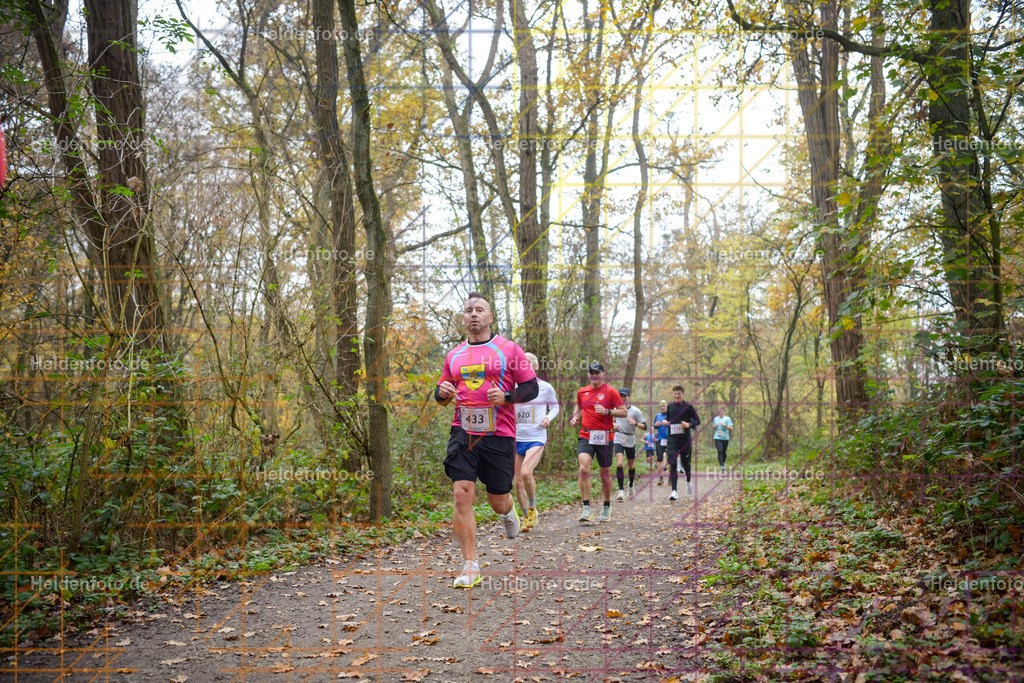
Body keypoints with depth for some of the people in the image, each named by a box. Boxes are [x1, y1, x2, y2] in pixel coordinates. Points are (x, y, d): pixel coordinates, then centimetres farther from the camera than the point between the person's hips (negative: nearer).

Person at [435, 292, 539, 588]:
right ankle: (470, 566, -3)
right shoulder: (454, 355, 13)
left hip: (499, 434, -2)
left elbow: (531, 388, 2)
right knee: (462, 495, -11)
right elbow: (442, 393, 21)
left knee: (497, 501, 7)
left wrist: (505, 397, -16)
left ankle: (508, 513, 47)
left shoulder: (509, 349, 2)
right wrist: (442, 392, -3)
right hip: (463, 432, 2)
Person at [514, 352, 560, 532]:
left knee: (526, 473, -25)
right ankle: (527, 517, 22)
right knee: (518, 482, 3)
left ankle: (533, 507, 1)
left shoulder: (545, 387, 0)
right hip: (516, 439, 3)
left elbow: (554, 406, 14)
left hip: (536, 438, -3)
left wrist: (548, 417, -5)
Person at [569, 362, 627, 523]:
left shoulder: (610, 392, -2)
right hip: (585, 436, 2)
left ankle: (607, 506, 29)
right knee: (583, 469, -19)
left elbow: (623, 412, -3)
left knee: (605, 473, 7)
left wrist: (607, 411, -18)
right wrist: (575, 418, 8)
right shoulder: (582, 392, 10)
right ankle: (586, 507, -15)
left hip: (604, 437, -2)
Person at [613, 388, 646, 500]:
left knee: (631, 465, 12)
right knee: (619, 463, -17)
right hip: (618, 439, 1)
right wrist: (613, 425, 1)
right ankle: (621, 490, -16)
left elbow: (644, 427, -5)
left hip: (630, 440, -1)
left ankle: (631, 486, 38)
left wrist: (635, 423, -23)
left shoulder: (635, 411, -4)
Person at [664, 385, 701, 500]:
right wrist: (665, 421, 4)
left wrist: (689, 424, -16)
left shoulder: (688, 407, -2)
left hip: (685, 439, -1)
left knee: (686, 463, 12)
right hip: (672, 438, 1)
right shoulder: (670, 406, 8)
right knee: (672, 464, -11)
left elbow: (698, 421, 2)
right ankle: (674, 491, -13)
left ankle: (688, 481, 44)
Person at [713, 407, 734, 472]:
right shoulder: (715, 419, 9)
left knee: (723, 452, 9)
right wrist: (715, 426, 0)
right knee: (720, 451, -15)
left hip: (725, 438, -1)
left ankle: (723, 463, 36)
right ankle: (722, 467, -19)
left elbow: (731, 429, -6)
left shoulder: (727, 419, -2)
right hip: (717, 438, 1)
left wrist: (725, 425, -20)